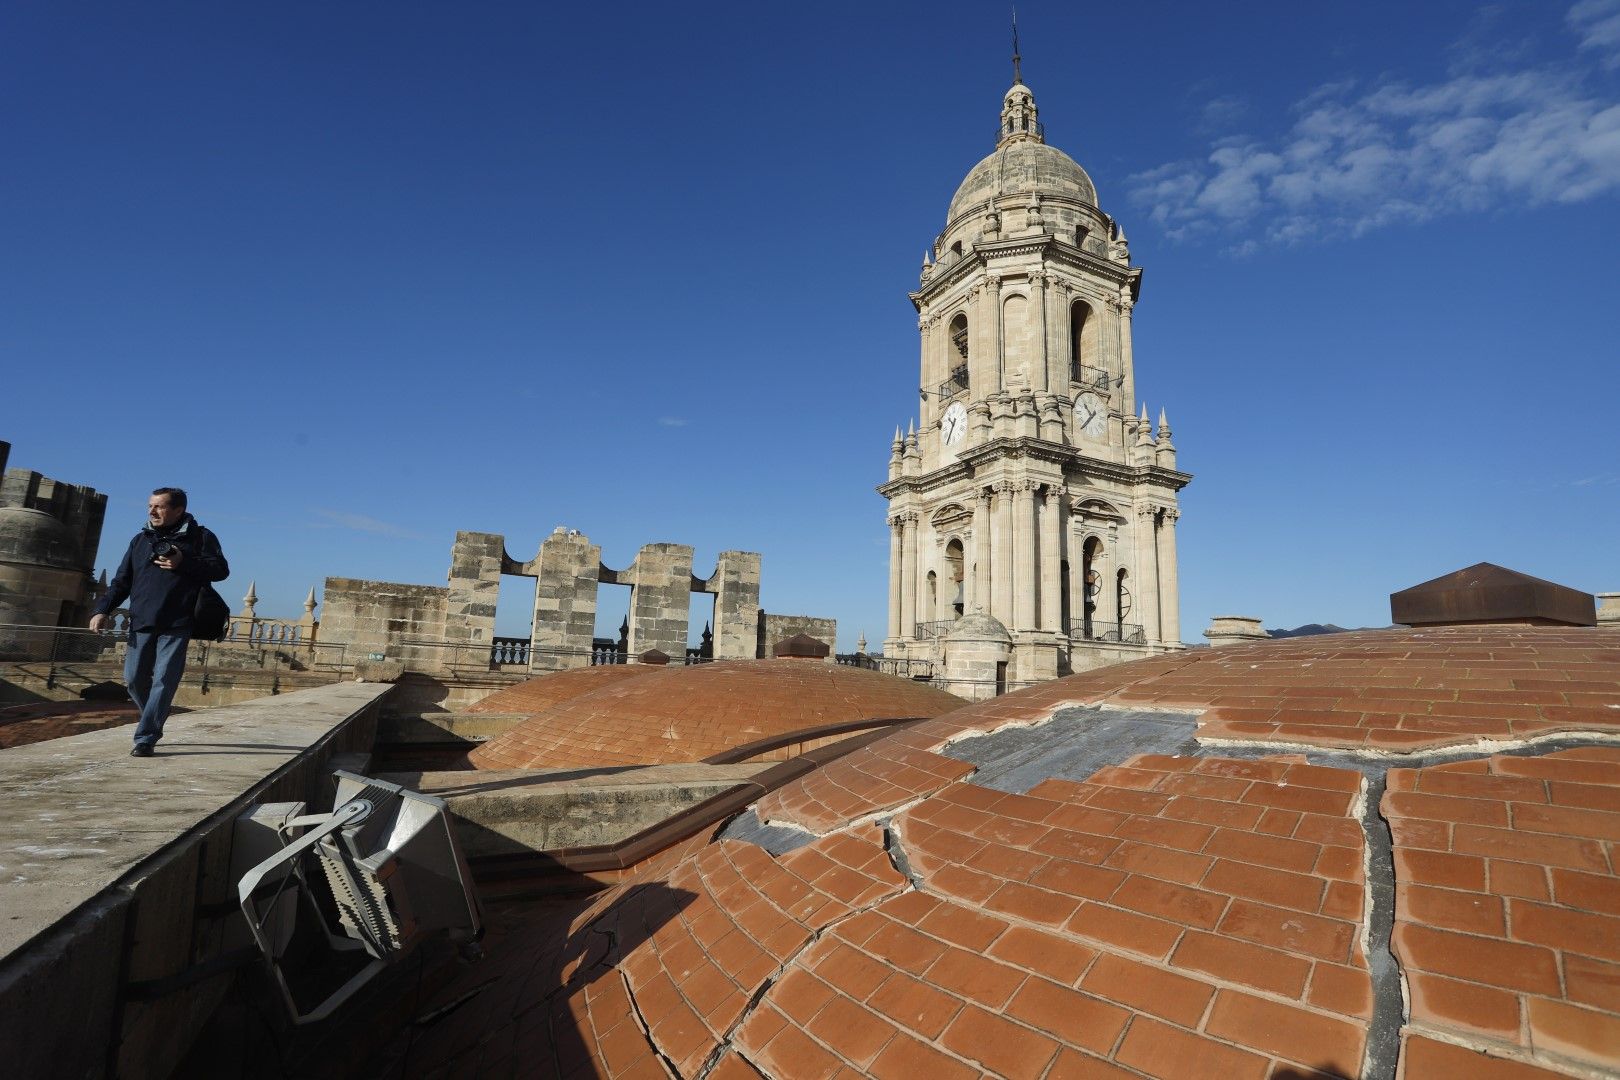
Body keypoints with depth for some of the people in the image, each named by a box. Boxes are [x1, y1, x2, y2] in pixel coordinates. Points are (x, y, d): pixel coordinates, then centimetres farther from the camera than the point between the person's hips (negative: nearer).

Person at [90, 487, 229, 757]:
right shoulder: (140, 540, 15)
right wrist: (103, 610, 3)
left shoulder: (200, 537, 2)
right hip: (141, 623, 5)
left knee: (164, 680, -8)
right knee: (134, 679, 7)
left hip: (176, 626, -5)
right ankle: (154, 723, 30)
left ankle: (145, 738, -2)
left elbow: (221, 569, -6)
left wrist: (184, 563, -18)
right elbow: (122, 581, 15)